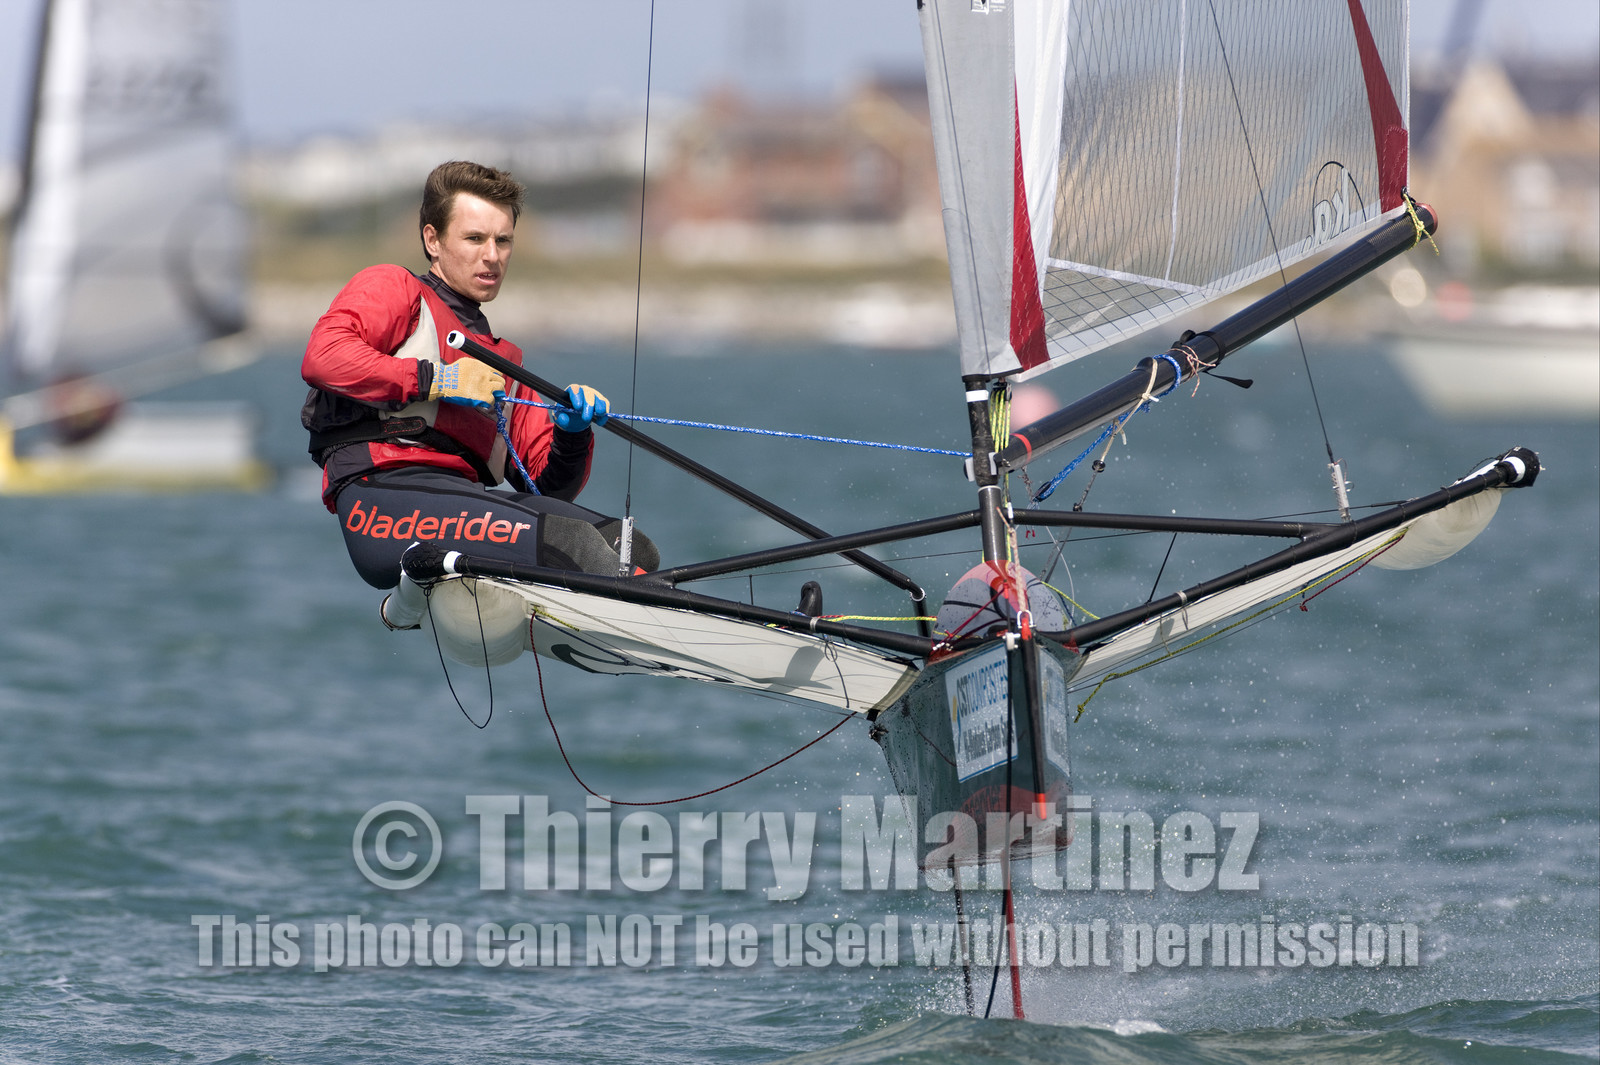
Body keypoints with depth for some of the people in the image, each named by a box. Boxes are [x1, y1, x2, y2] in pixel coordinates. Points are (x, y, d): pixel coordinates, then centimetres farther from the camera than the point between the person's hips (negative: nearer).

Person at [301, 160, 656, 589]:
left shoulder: (506, 360, 37)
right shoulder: (391, 288, 18)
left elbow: (549, 488, 28)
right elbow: (322, 357, -5)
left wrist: (571, 434, 6)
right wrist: (437, 380, -4)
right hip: (384, 490, -7)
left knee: (628, 547, -17)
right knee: (567, 541, -30)